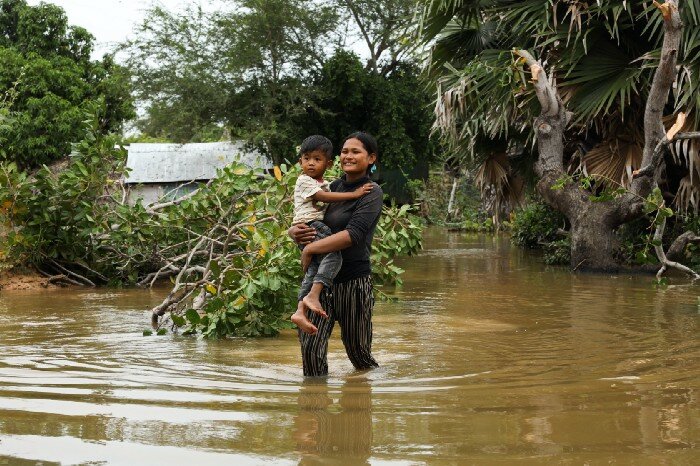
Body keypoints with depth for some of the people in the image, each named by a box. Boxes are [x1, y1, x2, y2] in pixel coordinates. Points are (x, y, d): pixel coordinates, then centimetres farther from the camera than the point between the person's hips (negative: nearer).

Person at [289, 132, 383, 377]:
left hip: (354, 280, -4)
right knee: (310, 346, -10)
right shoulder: (333, 188, 12)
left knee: (357, 351, 11)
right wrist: (295, 232, -9)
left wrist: (310, 248, -19)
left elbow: (353, 234, -20)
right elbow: (301, 223, 16)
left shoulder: (371, 192, -6)